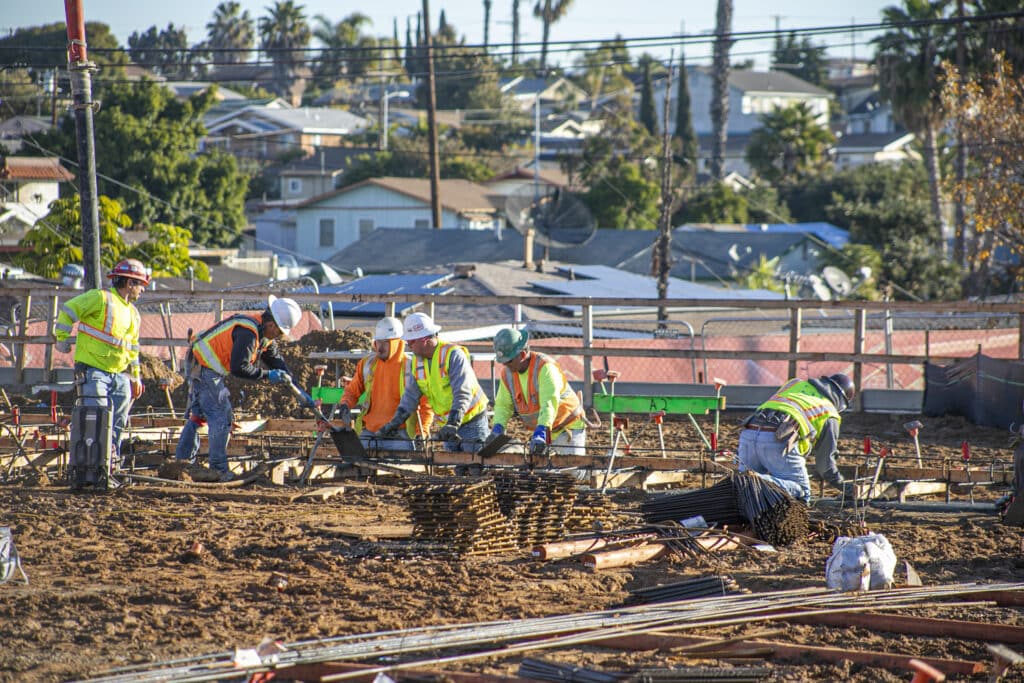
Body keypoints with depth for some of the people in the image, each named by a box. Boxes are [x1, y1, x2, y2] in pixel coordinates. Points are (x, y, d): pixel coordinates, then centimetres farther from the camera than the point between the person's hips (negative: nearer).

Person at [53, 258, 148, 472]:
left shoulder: (133, 313, 19)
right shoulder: (100, 298, -6)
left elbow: (133, 349, 27)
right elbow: (68, 311, -4)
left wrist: (136, 376, 26)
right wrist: (62, 337, -4)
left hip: (119, 375, 8)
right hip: (93, 371, -8)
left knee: (116, 426, 8)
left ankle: (113, 465, 15)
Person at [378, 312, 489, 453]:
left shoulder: (454, 355, -21)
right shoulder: (416, 362, 2)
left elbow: (462, 394, -27)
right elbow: (410, 395, 3)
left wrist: (453, 424, -37)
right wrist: (395, 422, -9)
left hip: (472, 422, -7)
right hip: (448, 424, 7)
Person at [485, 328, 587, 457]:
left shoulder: (545, 367, -27)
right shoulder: (507, 373, -4)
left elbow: (549, 403, -37)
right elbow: (503, 405, 0)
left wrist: (540, 433, -48)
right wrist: (497, 429, -19)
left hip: (568, 427, -6)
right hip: (544, 430, 6)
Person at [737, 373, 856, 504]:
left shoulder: (795, 384, 33)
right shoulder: (830, 415, 19)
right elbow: (824, 462, 19)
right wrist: (845, 488, 35)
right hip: (779, 442, -5)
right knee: (802, 495, 3)